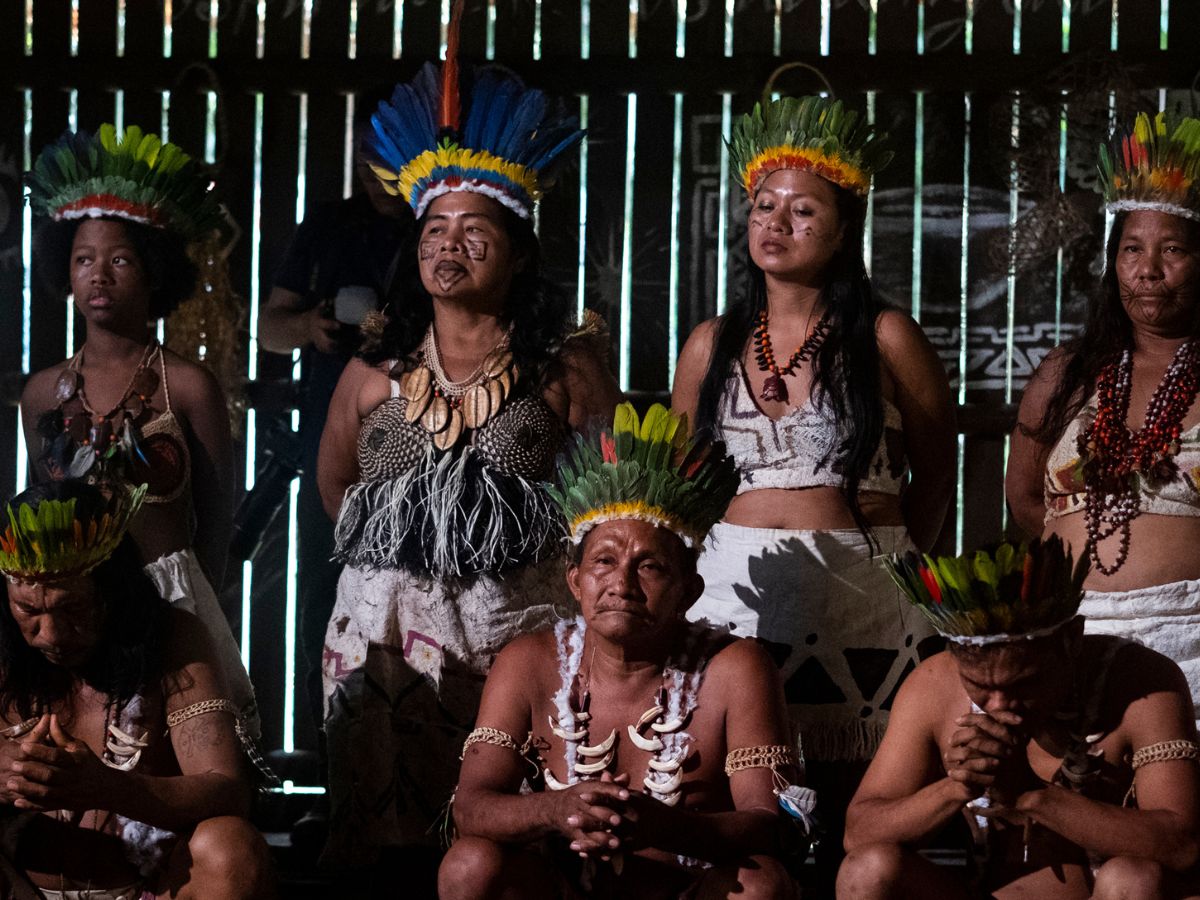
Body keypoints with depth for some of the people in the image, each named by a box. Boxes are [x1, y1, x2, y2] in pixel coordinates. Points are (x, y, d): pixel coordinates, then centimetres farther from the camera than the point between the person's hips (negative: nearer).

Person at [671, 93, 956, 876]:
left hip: (859, 607, -3)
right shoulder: (713, 344, 11)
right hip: (732, 600, 3)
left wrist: (885, 567, 7)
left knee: (854, 831, -4)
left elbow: (935, 473, 9)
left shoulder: (885, 339, 1)